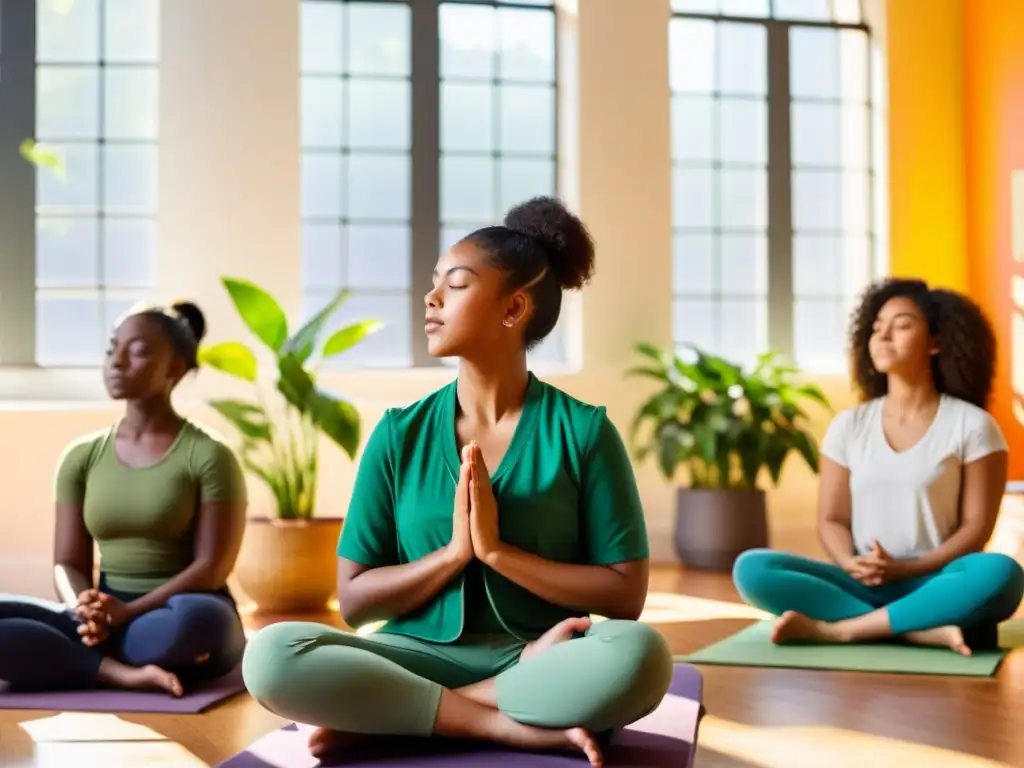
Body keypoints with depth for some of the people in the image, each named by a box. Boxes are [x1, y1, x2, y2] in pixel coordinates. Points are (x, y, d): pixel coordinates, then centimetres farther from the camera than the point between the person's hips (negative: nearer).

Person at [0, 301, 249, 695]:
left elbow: (213, 567, -10)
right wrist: (86, 611, -17)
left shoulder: (209, 455, -4)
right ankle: (126, 673, -25)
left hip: (177, 616, -4)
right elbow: (67, 563, 6)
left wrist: (128, 612, -22)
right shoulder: (82, 457, 10)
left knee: (196, 620, -41)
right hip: (107, 619, 4)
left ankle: (77, 661, -17)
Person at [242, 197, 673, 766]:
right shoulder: (399, 435, 4)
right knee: (271, 656, -26)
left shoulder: (583, 431, -2)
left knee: (640, 656, -34)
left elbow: (625, 595, -5)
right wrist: (453, 553, -12)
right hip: (422, 657, 1)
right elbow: (354, 599, 3)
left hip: (534, 656, -1)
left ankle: (379, 714, -20)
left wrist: (497, 550, -14)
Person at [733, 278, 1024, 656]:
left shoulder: (972, 425, 1)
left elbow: (977, 526, -3)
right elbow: (831, 519, 8)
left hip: (931, 585, -2)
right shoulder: (848, 425, 10)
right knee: (751, 568, -23)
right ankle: (924, 630, -31)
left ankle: (835, 629, -31)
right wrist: (850, 565, -15)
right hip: (862, 588, 2)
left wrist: (906, 570, -16)